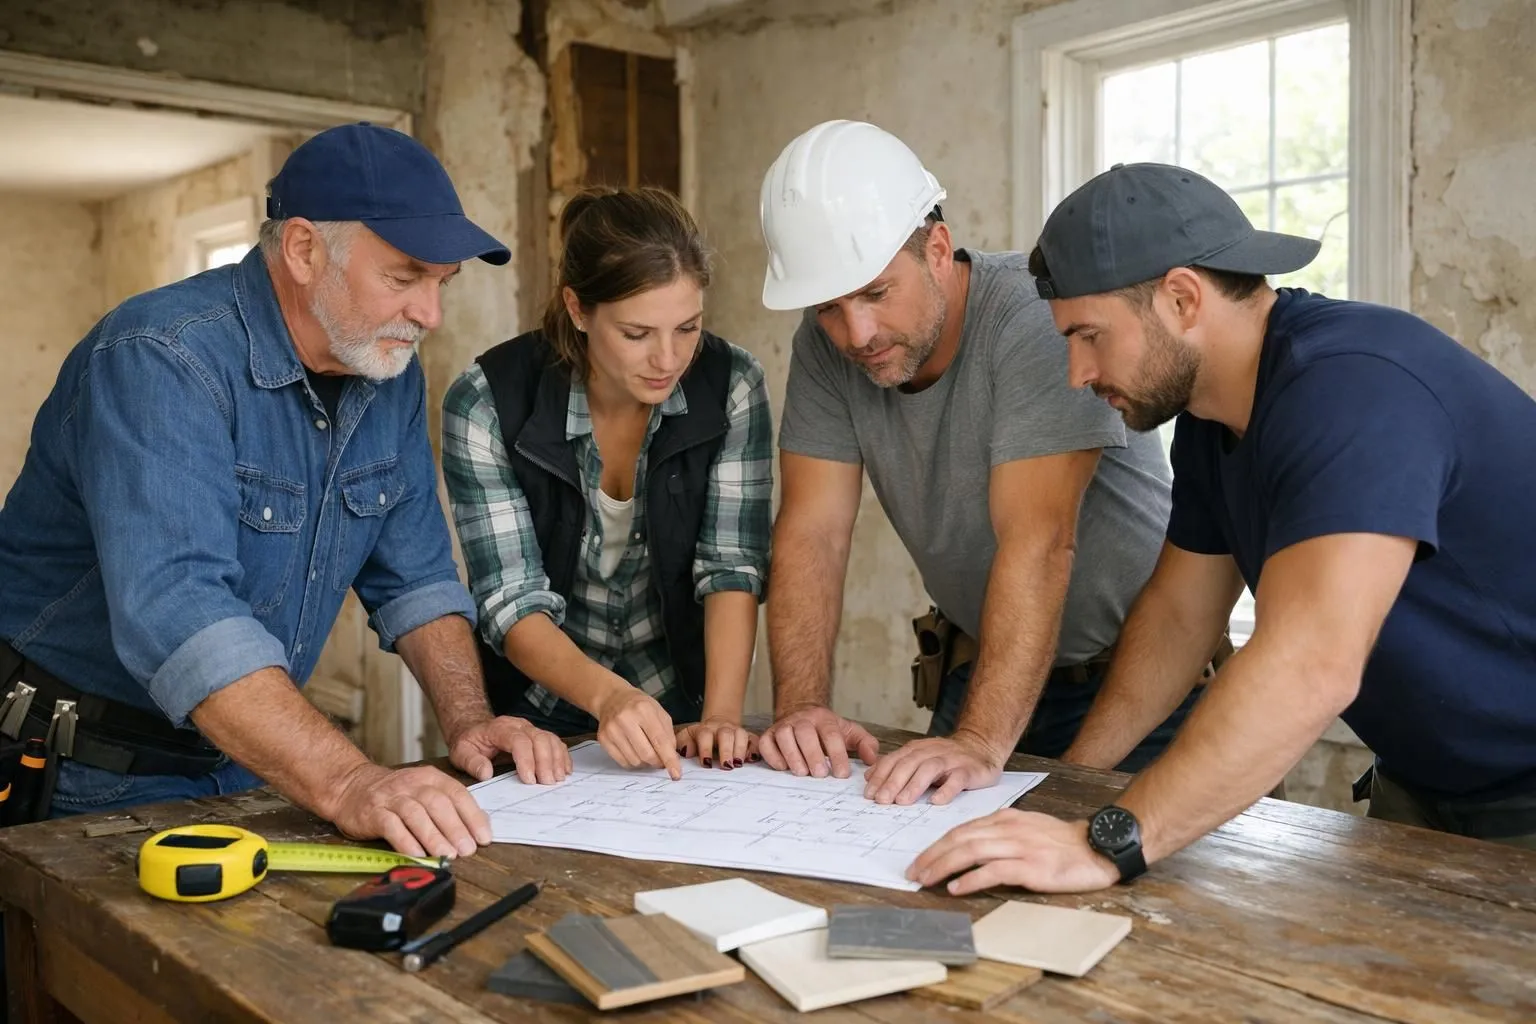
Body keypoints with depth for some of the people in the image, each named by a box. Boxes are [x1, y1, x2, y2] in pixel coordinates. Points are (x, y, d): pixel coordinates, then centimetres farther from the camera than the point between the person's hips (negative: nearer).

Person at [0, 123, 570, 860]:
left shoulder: (391, 374, 1)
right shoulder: (162, 361, -22)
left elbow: (413, 576, 6)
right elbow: (175, 612, -34)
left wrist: (468, 717, -10)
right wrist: (349, 786, -43)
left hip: (247, 757, 6)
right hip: (91, 771, -5)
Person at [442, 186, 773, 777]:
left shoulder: (731, 386, -10)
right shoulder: (488, 403, -16)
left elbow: (733, 568, -11)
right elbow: (513, 604, -17)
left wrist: (721, 716, -23)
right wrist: (607, 696, -33)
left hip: (679, 711, 1)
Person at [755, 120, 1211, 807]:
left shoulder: (1037, 315, -24)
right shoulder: (826, 346, -8)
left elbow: (1036, 540, -32)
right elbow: (813, 531, -12)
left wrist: (980, 741, -39)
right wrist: (801, 706, -25)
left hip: (1136, 672, -4)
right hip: (981, 666, 4)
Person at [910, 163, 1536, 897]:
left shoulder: (1353, 387, -30)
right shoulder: (1211, 412, -1)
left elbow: (1308, 670, -41)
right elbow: (1178, 610, 5)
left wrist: (1108, 842, -43)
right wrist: (1071, 781, 0)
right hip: (1421, 783, 8)